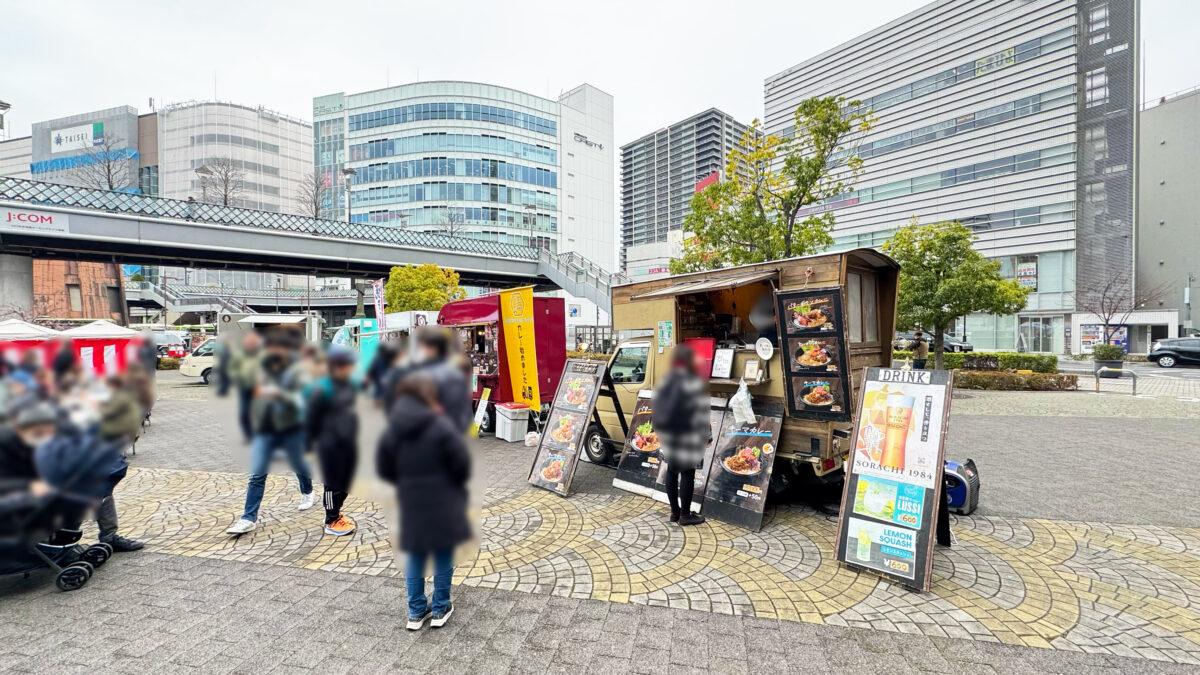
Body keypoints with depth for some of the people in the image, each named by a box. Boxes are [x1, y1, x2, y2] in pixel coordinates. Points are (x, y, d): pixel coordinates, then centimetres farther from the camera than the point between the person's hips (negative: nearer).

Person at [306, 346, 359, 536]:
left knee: (346, 480, 17)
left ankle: (334, 511, 36)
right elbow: (311, 417, -13)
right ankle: (332, 521, 20)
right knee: (333, 483, 5)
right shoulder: (322, 389, -18)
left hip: (349, 443, 7)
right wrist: (316, 439, -7)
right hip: (331, 446, -7)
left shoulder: (350, 386, 5)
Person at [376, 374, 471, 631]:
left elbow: (384, 469, 4)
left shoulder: (391, 430, -2)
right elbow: (462, 464, -15)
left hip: (411, 506, 4)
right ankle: (440, 609, 25)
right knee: (443, 557, 12)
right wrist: (456, 485, 6)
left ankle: (416, 612, 29)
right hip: (443, 505, -4)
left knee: (415, 558, 18)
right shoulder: (442, 426, -18)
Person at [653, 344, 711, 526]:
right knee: (688, 473, 3)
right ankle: (685, 515, 12)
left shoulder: (665, 382, 6)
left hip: (669, 435, 7)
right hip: (688, 436, -7)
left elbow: (658, 407, 9)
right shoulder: (694, 384, -14)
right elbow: (701, 413, -13)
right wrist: (707, 435, -3)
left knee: (672, 471, 14)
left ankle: (674, 511, 25)